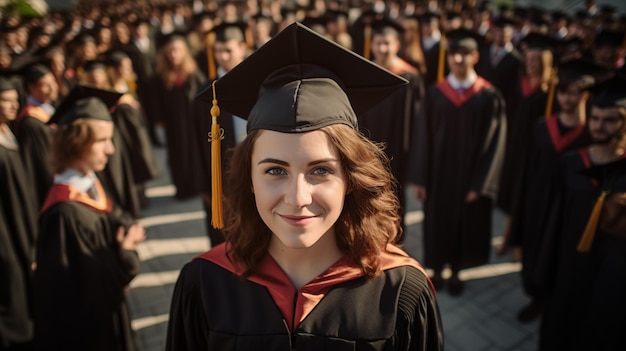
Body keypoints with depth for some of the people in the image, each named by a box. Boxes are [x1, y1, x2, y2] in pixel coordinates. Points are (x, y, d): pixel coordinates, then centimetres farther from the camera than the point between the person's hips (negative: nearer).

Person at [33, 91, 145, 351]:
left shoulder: (91, 186, -4)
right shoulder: (65, 212, -29)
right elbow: (80, 290, -26)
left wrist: (126, 230, -11)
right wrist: (122, 254, -20)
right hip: (84, 327, -8)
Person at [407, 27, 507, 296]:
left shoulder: (489, 97, -7)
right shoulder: (435, 94, -3)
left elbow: (494, 142, -7)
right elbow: (422, 137, -3)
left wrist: (480, 183, -11)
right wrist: (419, 178, -7)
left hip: (470, 178, -1)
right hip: (438, 175, 1)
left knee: (464, 224, 14)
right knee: (437, 223, 13)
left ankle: (455, 272, 36)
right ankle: (437, 271, 34)